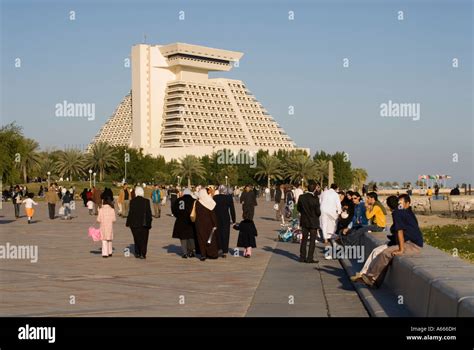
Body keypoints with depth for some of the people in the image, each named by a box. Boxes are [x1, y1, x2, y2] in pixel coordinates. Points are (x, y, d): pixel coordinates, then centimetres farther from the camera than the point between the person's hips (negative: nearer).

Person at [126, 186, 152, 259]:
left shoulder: (132, 201, -6)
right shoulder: (146, 201, -7)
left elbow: (130, 213, -4)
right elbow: (149, 213, -4)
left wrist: (128, 223, 6)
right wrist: (149, 222, 5)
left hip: (134, 223, 1)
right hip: (144, 223, -1)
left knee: (137, 239, 15)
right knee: (144, 239, 6)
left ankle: (137, 253, 18)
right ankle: (142, 254, -2)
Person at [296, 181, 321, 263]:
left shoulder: (301, 197, -6)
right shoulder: (315, 199, -19)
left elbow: (298, 208, 3)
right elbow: (318, 212, -14)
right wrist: (317, 215, 8)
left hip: (304, 221, 4)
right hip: (313, 222, -4)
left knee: (304, 239, 14)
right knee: (312, 240, 5)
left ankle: (302, 257, 16)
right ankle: (310, 258, 4)